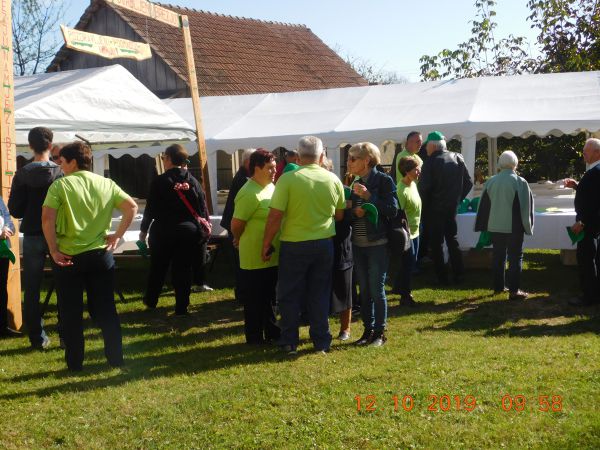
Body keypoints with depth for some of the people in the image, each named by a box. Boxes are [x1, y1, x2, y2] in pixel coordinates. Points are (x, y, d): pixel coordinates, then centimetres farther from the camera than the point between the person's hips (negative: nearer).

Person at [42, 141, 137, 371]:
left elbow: (47, 218, -17)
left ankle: (75, 362, 14)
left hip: (68, 256, -3)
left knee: (71, 313, 8)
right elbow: (132, 207, -2)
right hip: (101, 254, 3)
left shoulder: (60, 185, -6)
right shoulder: (106, 184, 5)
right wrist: (117, 236, 3)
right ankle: (116, 358, 17)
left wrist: (53, 250, -10)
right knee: (106, 309, 13)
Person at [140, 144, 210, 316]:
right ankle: (181, 307, 7)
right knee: (184, 268, 6)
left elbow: (150, 208, -6)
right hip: (189, 231, 2)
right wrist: (204, 230, 11)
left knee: (158, 267, 15)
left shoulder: (160, 181, -9)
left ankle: (151, 301, 29)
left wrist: (143, 229, 4)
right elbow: (203, 209, 2)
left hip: (163, 231, -2)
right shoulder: (193, 181, 0)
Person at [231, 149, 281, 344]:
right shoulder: (250, 194, -21)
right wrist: (241, 241, 0)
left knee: (269, 298, 19)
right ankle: (255, 339, 16)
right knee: (254, 300, 4)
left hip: (272, 255, 8)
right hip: (255, 257, -8)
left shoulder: (270, 187, 8)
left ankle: (272, 333, 32)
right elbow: (236, 224, -19)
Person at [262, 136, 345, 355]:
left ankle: (289, 342, 15)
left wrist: (266, 245, -4)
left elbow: (275, 216, -14)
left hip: (294, 245, -3)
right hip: (324, 244, 3)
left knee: (290, 296, 9)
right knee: (320, 295, 13)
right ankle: (321, 341, 18)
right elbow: (340, 215, 9)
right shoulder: (333, 180, -1)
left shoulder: (288, 179, -13)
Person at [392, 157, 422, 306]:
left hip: (414, 231, 9)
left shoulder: (413, 184, 3)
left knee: (411, 262, 19)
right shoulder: (401, 191, -25)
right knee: (408, 263, 1)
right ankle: (405, 296, 15)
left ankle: (398, 287, 34)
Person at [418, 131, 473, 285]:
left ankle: (442, 277, 6)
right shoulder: (457, 158, 3)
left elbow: (423, 187, -21)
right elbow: (468, 182, 6)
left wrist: (424, 205, -7)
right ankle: (458, 275, 18)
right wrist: (457, 199, 12)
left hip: (434, 209, -5)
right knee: (452, 240, 17)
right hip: (452, 208, 5)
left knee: (436, 244, 5)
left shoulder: (430, 162, -15)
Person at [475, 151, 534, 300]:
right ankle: (514, 290, -2)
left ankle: (499, 286, 21)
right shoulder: (520, 182, -11)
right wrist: (527, 226, 3)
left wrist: (484, 226, 15)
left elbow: (484, 205, 7)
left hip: (495, 226, 4)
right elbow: (526, 206, -8)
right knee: (515, 257, 1)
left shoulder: (491, 182, 1)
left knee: (498, 256, 14)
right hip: (514, 227, -4)